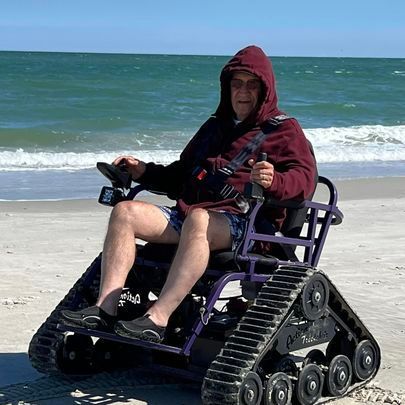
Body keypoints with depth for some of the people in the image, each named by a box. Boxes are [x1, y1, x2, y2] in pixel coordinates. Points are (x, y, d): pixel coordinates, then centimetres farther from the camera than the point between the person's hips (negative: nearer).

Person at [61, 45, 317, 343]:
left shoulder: (285, 129, 10)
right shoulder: (215, 127, 31)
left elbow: (305, 178, -7)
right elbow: (181, 174, 37)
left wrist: (274, 181, -29)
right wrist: (143, 171, 19)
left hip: (241, 221, -7)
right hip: (188, 212, 7)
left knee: (197, 220, -40)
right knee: (125, 212, -16)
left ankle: (158, 319, -48)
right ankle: (105, 310, -28)